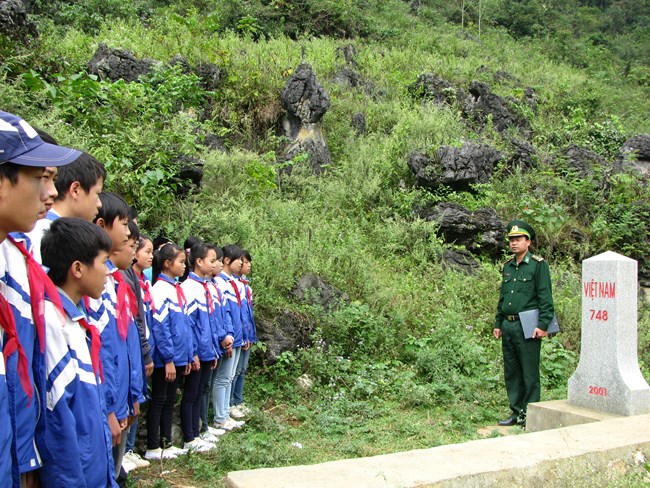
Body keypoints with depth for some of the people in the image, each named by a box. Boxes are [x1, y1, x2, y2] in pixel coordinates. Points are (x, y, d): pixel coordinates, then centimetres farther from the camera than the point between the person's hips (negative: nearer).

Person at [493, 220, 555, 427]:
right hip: (508, 326, 7)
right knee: (511, 372, 11)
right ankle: (516, 412, 20)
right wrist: (498, 324, 18)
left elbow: (545, 297, -8)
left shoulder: (538, 264, -3)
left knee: (529, 373, -1)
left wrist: (543, 325, -15)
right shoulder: (507, 266, 16)